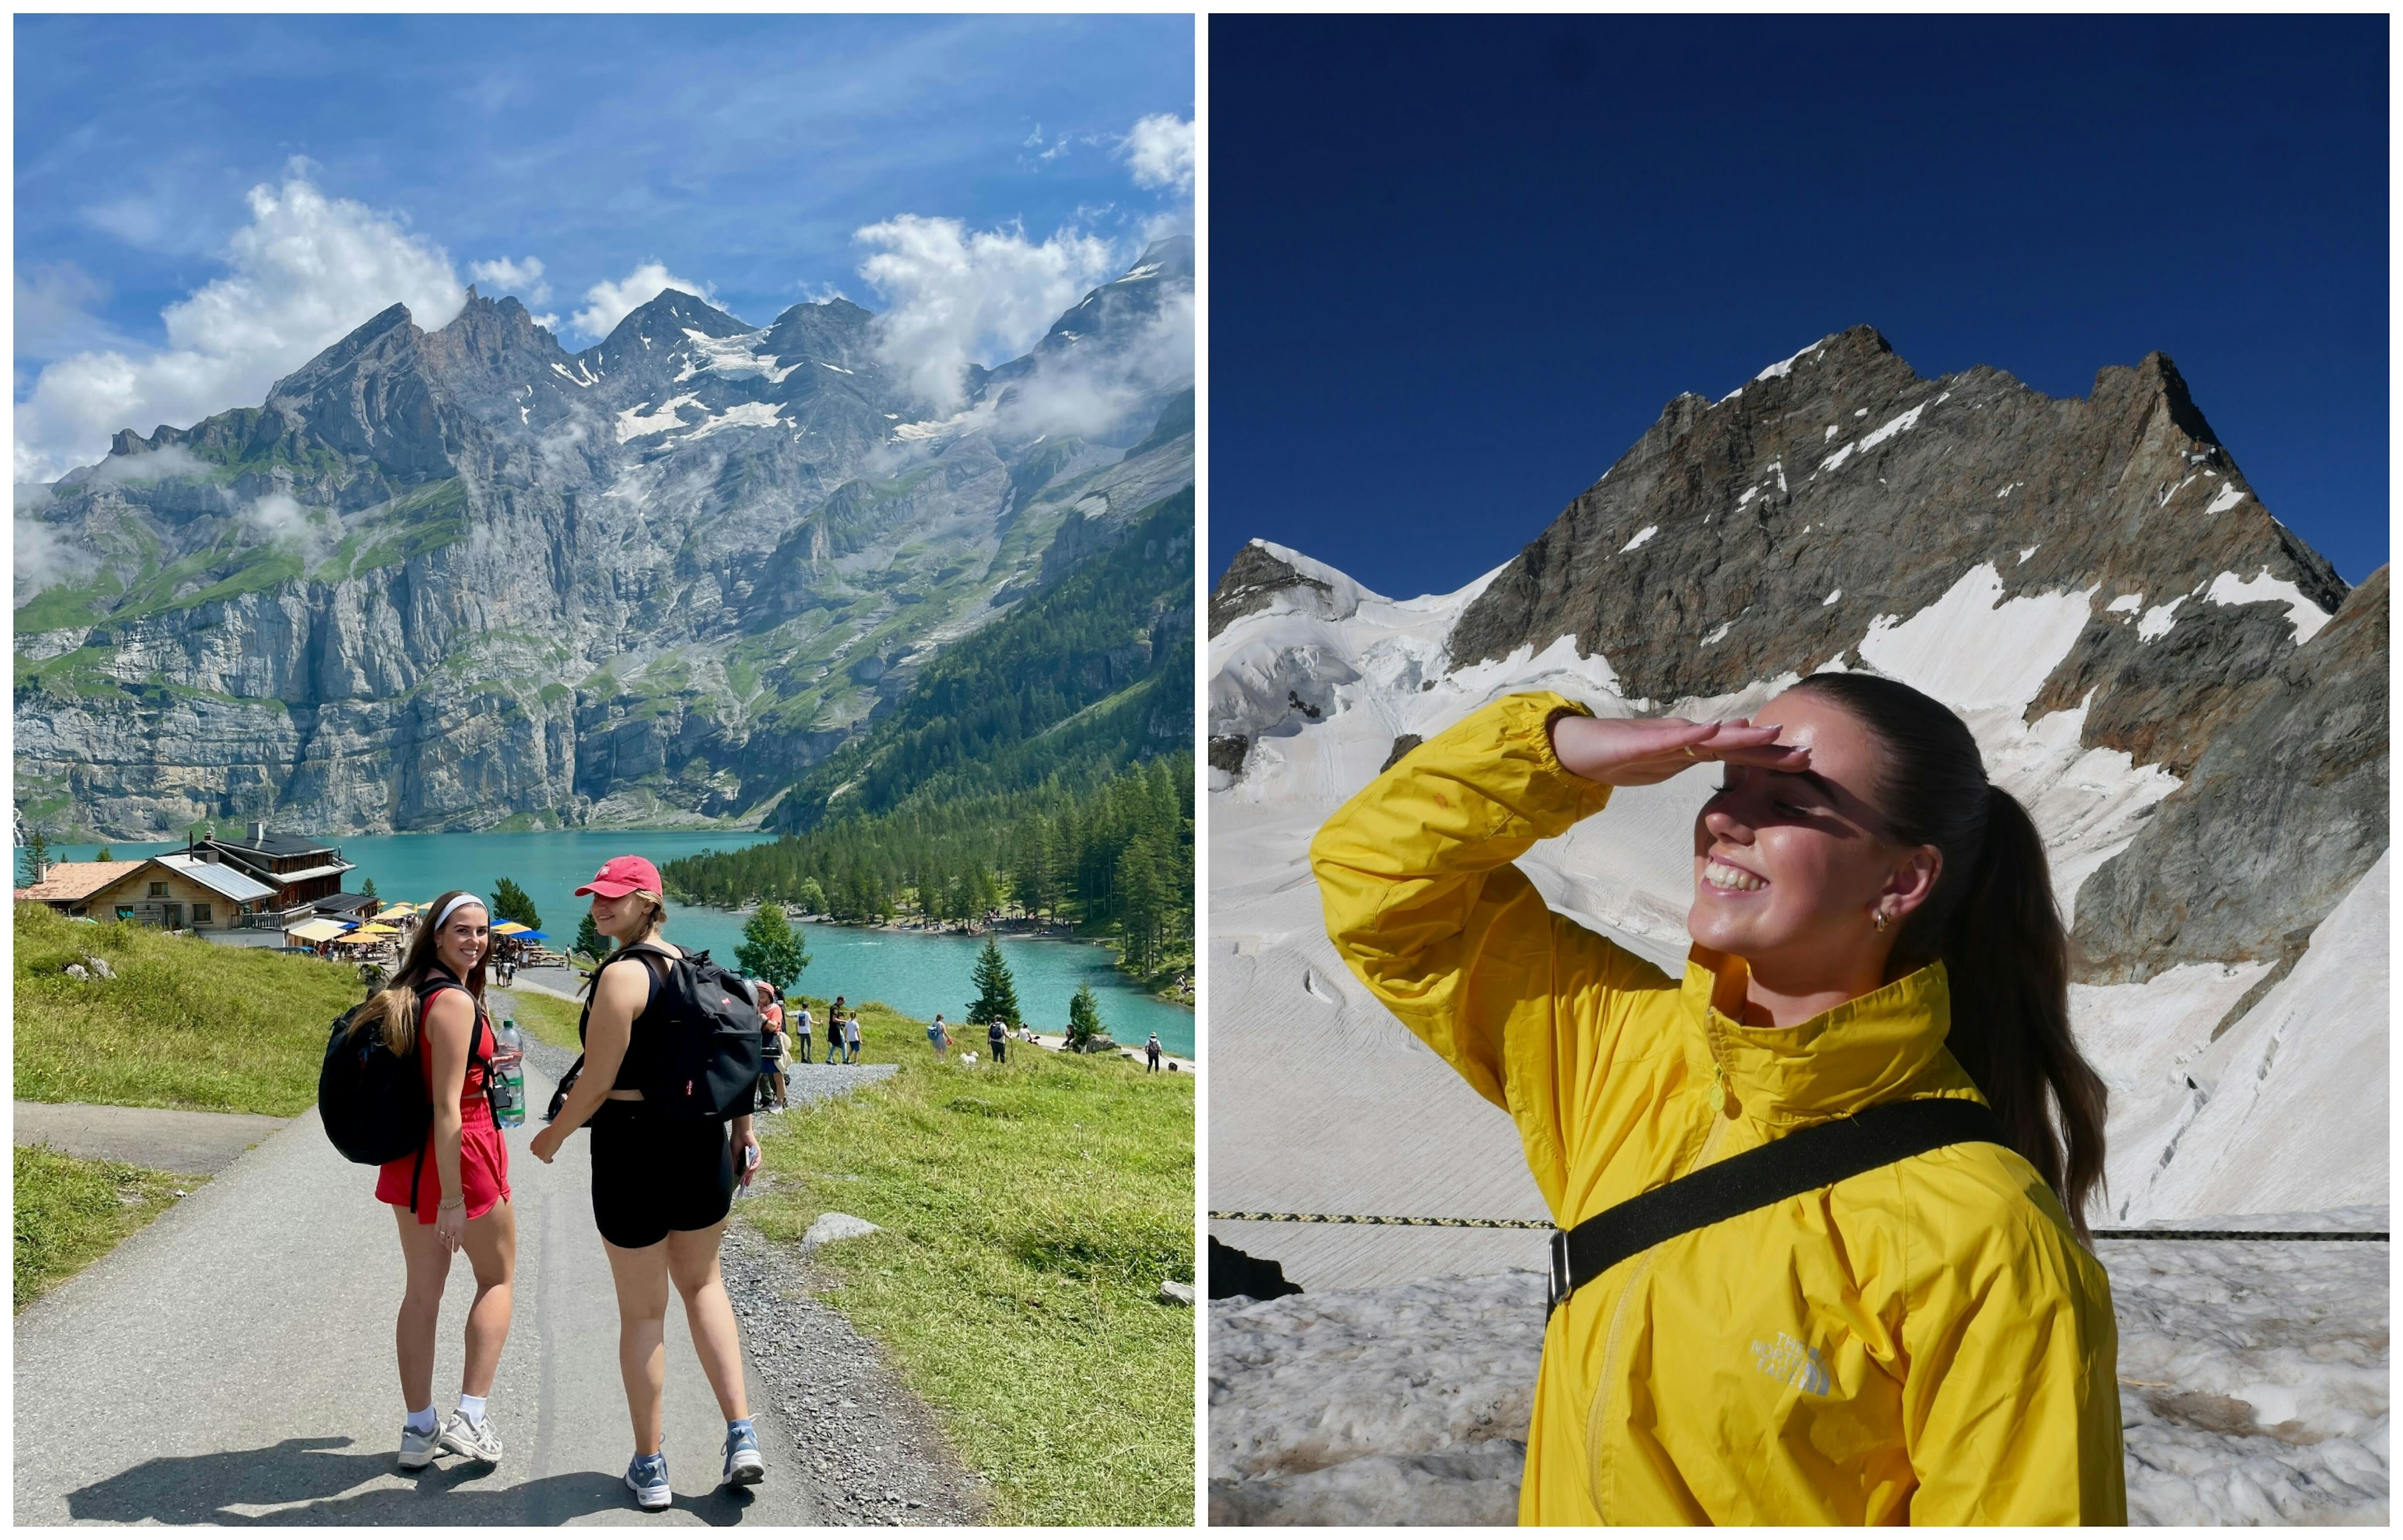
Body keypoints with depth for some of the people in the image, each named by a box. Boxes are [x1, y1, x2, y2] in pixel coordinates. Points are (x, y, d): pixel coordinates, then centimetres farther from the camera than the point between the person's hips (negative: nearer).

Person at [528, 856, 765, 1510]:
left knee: (642, 1311, 9)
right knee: (702, 1283, 24)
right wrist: (743, 1132, 18)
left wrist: (553, 1136, 0)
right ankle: (741, 1436, 14)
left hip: (634, 1147, -6)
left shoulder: (622, 973, -16)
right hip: (704, 1144, 6)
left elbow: (597, 1080, -16)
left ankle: (650, 1468, 21)